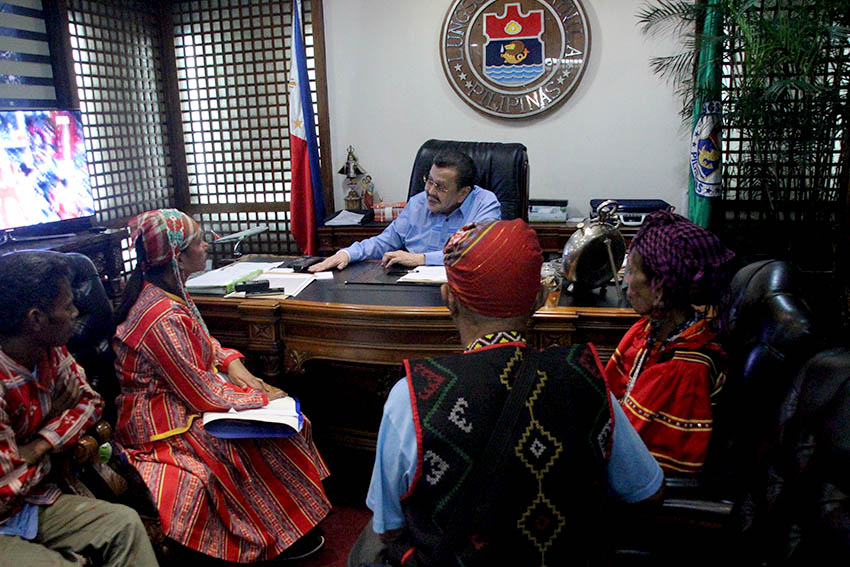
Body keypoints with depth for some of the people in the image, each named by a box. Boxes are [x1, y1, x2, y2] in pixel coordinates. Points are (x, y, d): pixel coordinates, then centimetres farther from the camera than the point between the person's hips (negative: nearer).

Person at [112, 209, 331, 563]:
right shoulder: (163, 319, -30)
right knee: (272, 437, -11)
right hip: (165, 424, -9)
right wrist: (260, 398, -12)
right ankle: (280, 537, 10)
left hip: (178, 398, 10)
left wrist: (231, 361, -3)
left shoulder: (167, 291, 1)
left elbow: (202, 343, 15)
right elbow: (203, 396, -25)